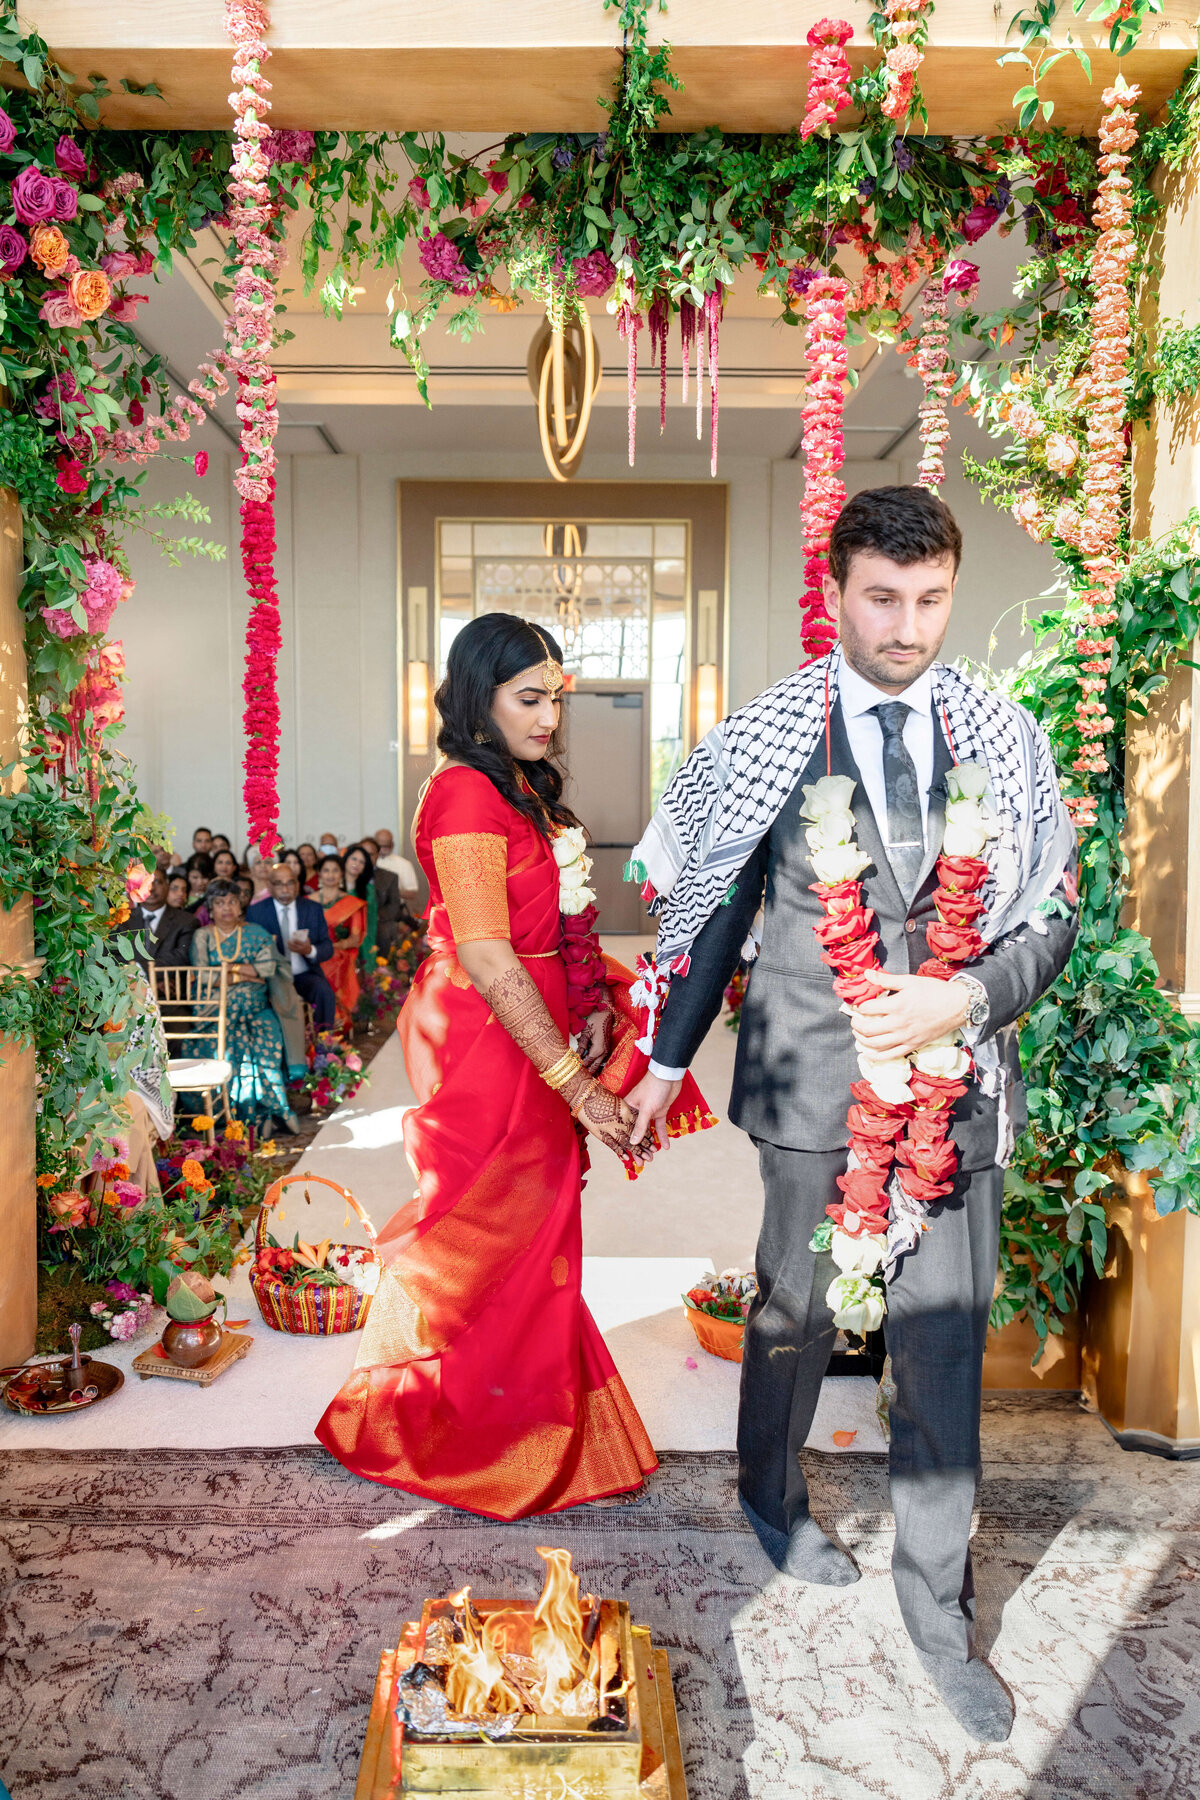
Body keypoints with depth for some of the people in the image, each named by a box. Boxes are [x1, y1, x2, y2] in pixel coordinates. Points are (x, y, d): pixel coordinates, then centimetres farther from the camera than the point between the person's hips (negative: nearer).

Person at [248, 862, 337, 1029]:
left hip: (305, 975, 1)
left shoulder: (313, 909, 8)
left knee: (324, 992, -29)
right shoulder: (256, 912, 5)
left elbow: (328, 948, 4)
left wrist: (310, 951, -19)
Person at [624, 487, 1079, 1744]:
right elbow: (715, 907, 4)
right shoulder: (764, 740, -4)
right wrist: (668, 1060, 7)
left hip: (953, 1081, 2)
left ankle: (937, 1610, 30)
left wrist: (963, 1000, -14)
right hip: (813, 1080, -1)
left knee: (944, 1348, 9)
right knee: (794, 1312, 17)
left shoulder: (1003, 740, 1)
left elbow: (1052, 919, 4)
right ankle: (771, 1495, 48)